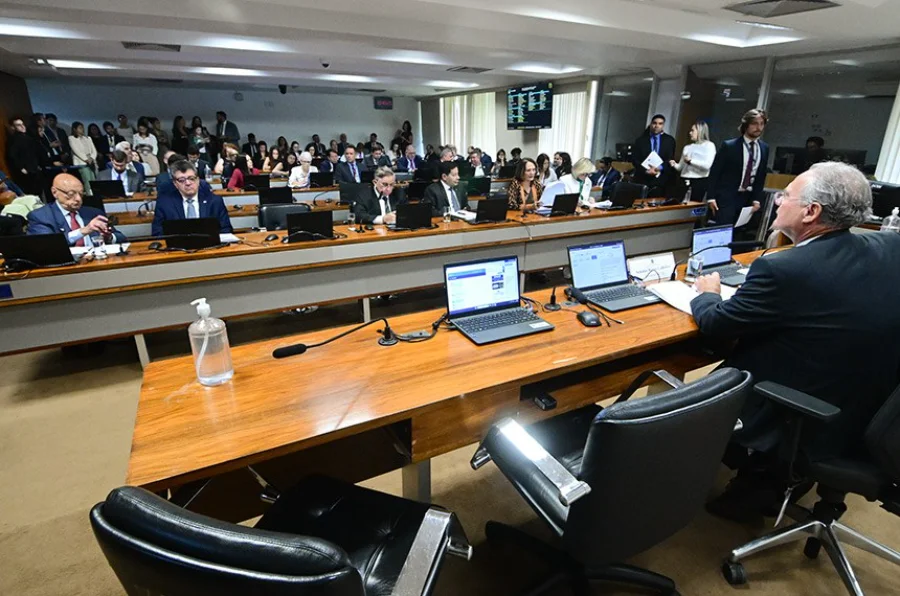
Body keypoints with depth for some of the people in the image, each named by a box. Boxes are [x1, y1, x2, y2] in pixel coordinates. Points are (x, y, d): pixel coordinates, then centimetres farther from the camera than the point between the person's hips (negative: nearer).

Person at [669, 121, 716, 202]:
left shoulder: (709, 145, 3)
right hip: (684, 181, 5)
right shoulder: (687, 147, 20)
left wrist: (690, 161, -11)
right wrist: (675, 165, -2)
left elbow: (707, 165, -11)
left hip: (699, 182, -5)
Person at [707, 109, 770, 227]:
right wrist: (711, 197, -11)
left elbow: (761, 176, 13)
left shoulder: (764, 148, 9)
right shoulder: (729, 146, -6)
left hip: (748, 198, 5)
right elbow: (714, 172, -6)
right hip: (726, 197, -5)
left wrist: (757, 199, 5)